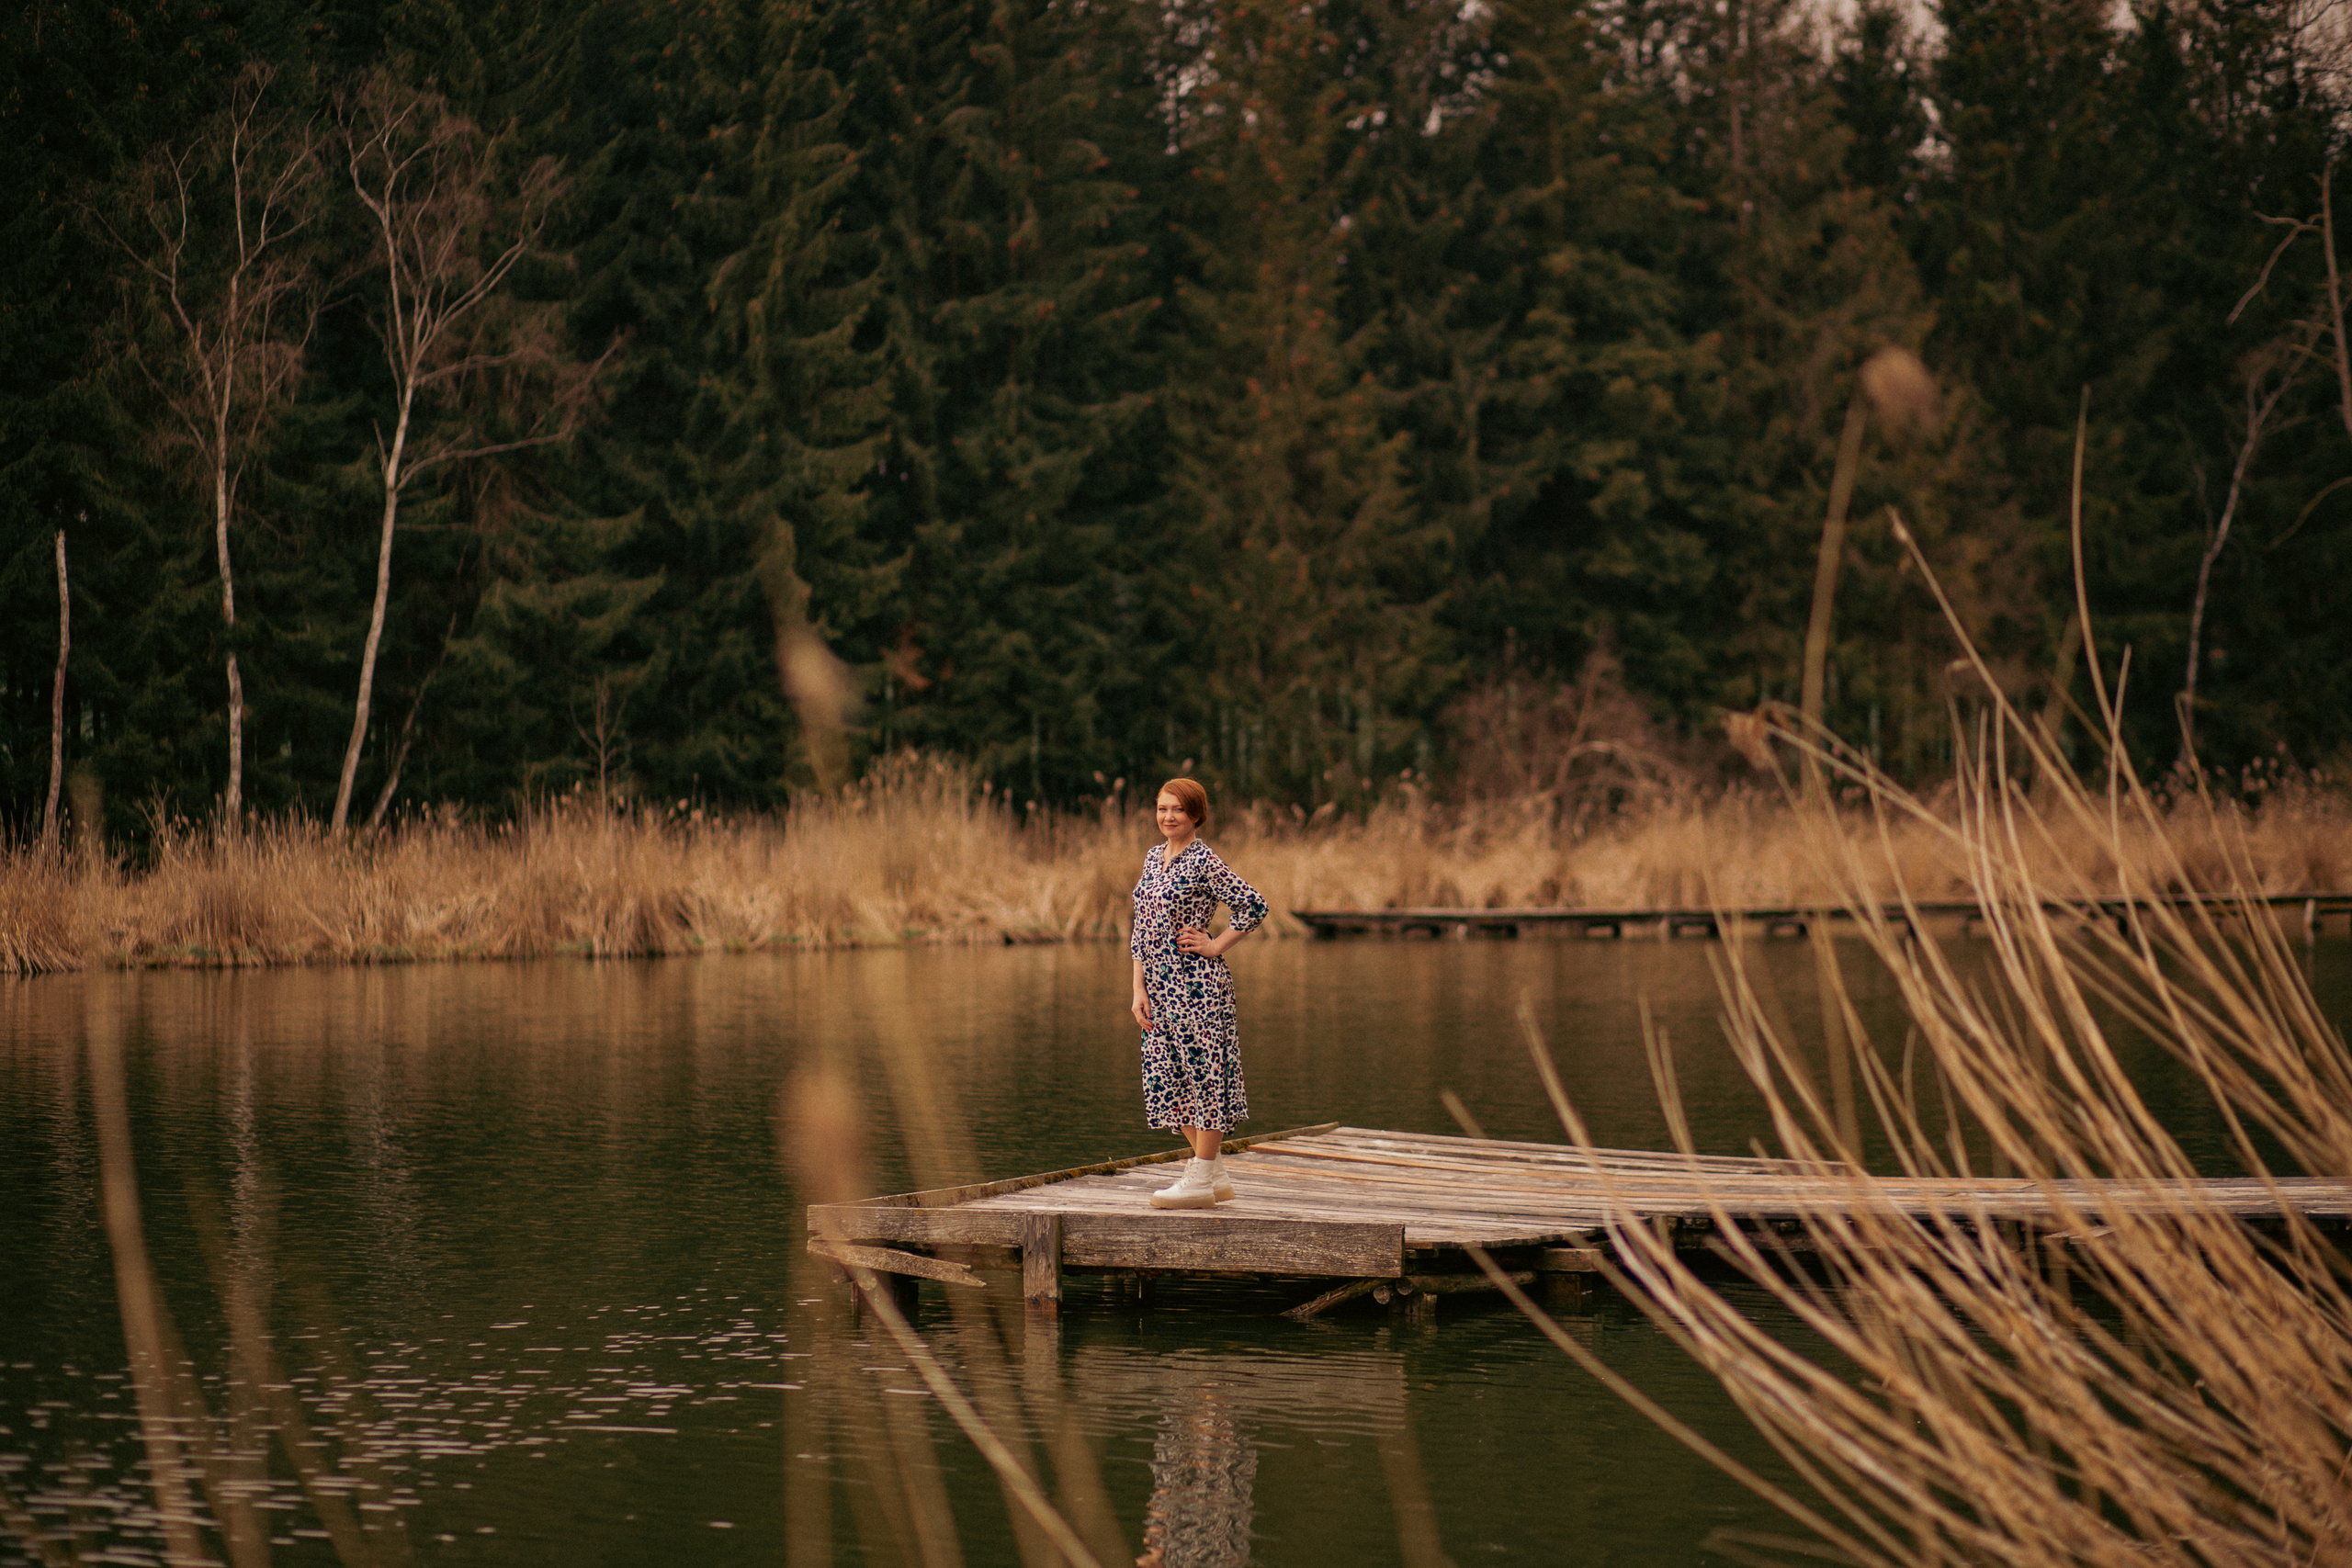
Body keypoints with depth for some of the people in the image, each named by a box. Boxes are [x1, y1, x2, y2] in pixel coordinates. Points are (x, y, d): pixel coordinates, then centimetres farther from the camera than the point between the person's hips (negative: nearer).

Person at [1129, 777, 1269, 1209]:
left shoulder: (1204, 861, -9)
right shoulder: (1153, 857, 13)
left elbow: (1254, 906, -12)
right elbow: (1141, 927, 14)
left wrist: (1216, 945, -8)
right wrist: (1139, 988, 8)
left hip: (1196, 985, -8)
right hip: (1159, 986, 8)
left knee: (1203, 1072, -3)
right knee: (1168, 1076, 9)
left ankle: (1201, 1180, 1)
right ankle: (1216, 1175, 18)